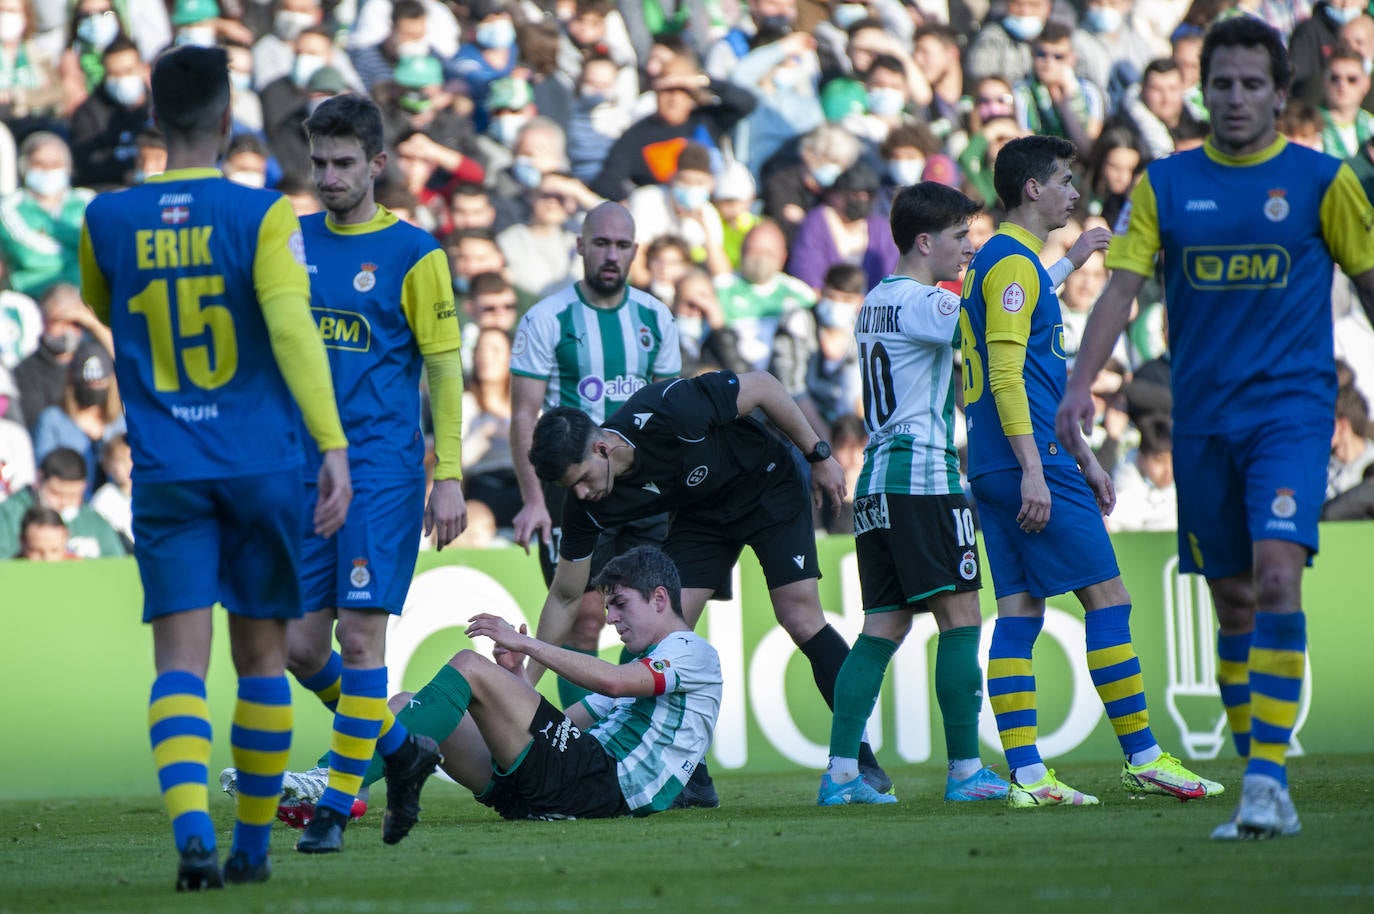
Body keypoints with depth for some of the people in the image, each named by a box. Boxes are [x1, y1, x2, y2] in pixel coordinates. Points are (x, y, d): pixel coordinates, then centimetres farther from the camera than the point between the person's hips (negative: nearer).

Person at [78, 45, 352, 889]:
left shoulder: (107, 222, 3)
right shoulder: (262, 215, -7)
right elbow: (292, 330, -18)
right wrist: (333, 447, -22)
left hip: (165, 473, 1)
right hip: (260, 466, -1)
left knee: (180, 657, -5)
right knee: (261, 655, 12)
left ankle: (192, 826, -27)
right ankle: (252, 845, 18)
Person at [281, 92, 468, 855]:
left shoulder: (413, 253, -2)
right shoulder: (292, 242, 11)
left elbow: (445, 370, -2)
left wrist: (448, 476, -7)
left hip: (382, 469, -5)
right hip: (302, 469, 5)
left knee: (360, 636, -9)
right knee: (300, 645, 3)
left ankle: (338, 803, -1)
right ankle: (399, 749, 24)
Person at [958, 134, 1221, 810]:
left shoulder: (1010, 261, 22)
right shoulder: (1014, 262, -11)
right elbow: (1005, 373, -19)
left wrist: (1081, 455, 29)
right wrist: (1034, 467, -23)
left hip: (993, 473, 10)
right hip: (1027, 459, -10)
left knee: (1019, 613, 4)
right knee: (1107, 597, -5)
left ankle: (1027, 776, -1)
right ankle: (1143, 758, -2)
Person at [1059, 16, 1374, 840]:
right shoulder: (1166, 184, 7)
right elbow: (1122, 286, 2)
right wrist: (1080, 385, -10)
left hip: (1292, 409, -3)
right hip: (1202, 421, 3)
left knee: (1277, 573, -20)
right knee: (1233, 601, 6)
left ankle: (1269, 779, -22)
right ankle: (1262, 789, 15)